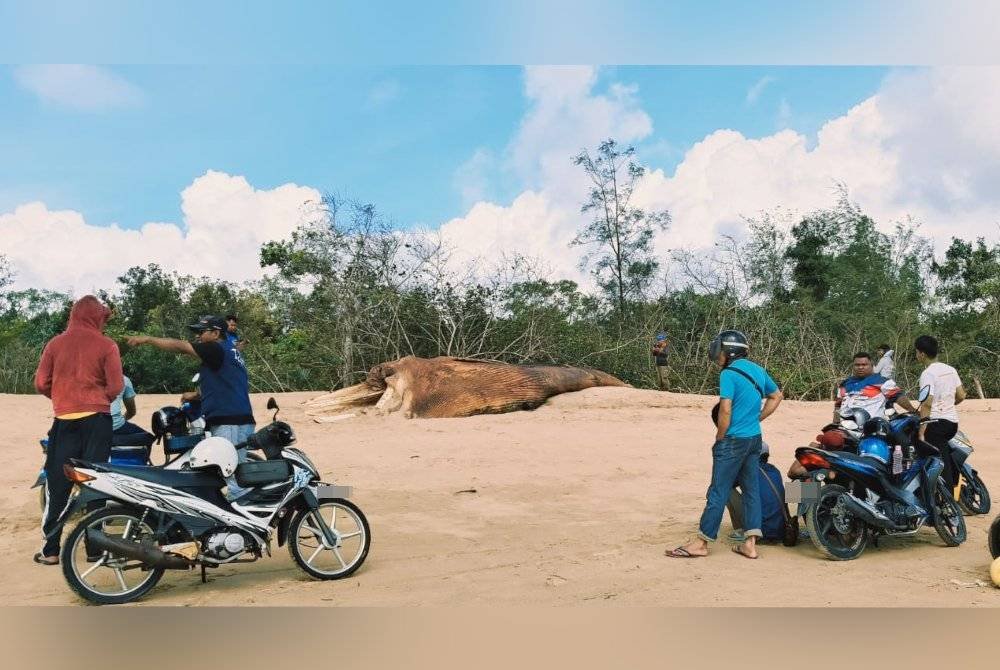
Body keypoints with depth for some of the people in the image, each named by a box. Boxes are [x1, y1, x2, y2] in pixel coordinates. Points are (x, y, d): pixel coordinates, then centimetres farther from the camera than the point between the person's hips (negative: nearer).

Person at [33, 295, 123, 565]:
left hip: (64, 419, 2)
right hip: (96, 419, -2)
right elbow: (116, 386, -9)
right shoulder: (106, 345, -5)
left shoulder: (55, 344, 3)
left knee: (57, 485, 9)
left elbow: (41, 383, 1)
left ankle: (51, 550, 11)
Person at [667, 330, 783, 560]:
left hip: (733, 440, -8)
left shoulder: (729, 374, -14)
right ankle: (750, 544, 12)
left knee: (718, 491, -2)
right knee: (751, 489, 10)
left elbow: (725, 411, -18)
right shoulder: (758, 370, 11)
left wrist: (719, 439, -7)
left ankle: (701, 543, 5)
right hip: (755, 439, 8)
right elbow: (777, 396, 23)